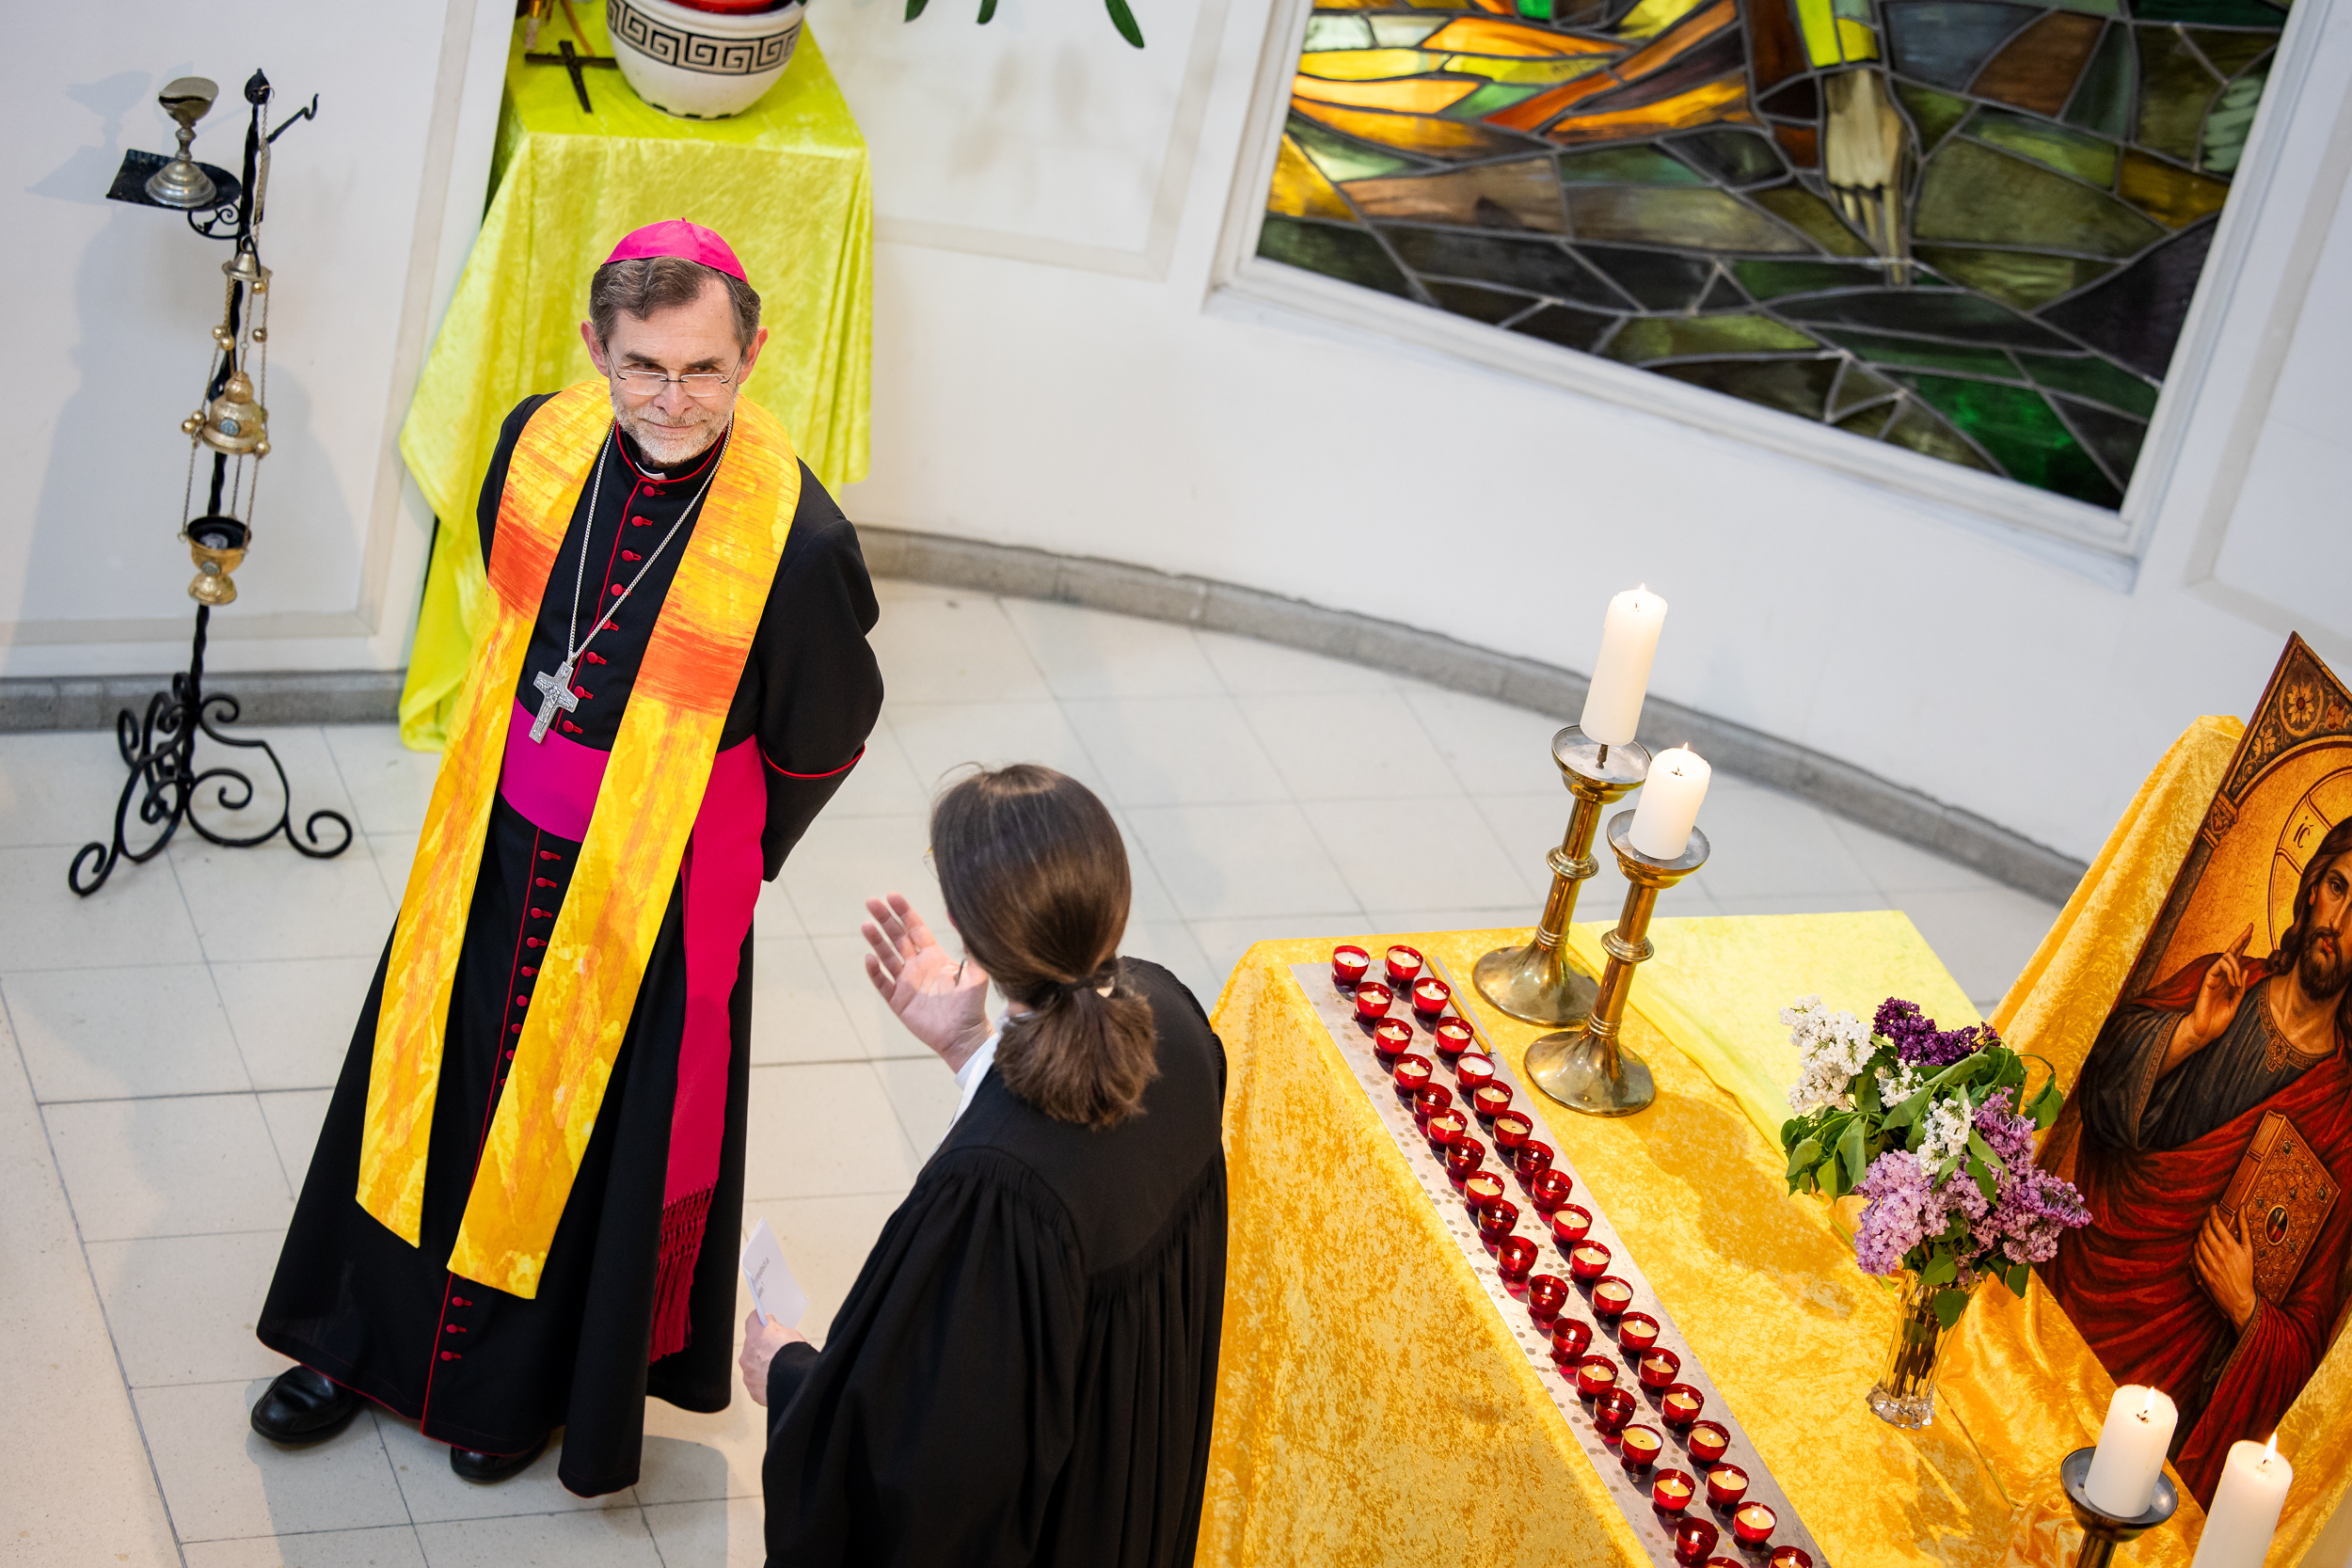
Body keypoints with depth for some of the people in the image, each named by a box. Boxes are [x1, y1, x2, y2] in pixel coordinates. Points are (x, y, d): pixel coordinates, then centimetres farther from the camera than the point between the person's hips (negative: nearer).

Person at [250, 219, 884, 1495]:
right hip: (497, 849, 5)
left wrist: (707, 862, 4)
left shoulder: (795, 540, -29)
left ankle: (529, 1385, 42)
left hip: (648, 894, -4)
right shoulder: (540, 441, -14)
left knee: (586, 1146, 16)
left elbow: (823, 745, -10)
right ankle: (368, 1338, 46)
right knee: (425, 1090, 22)